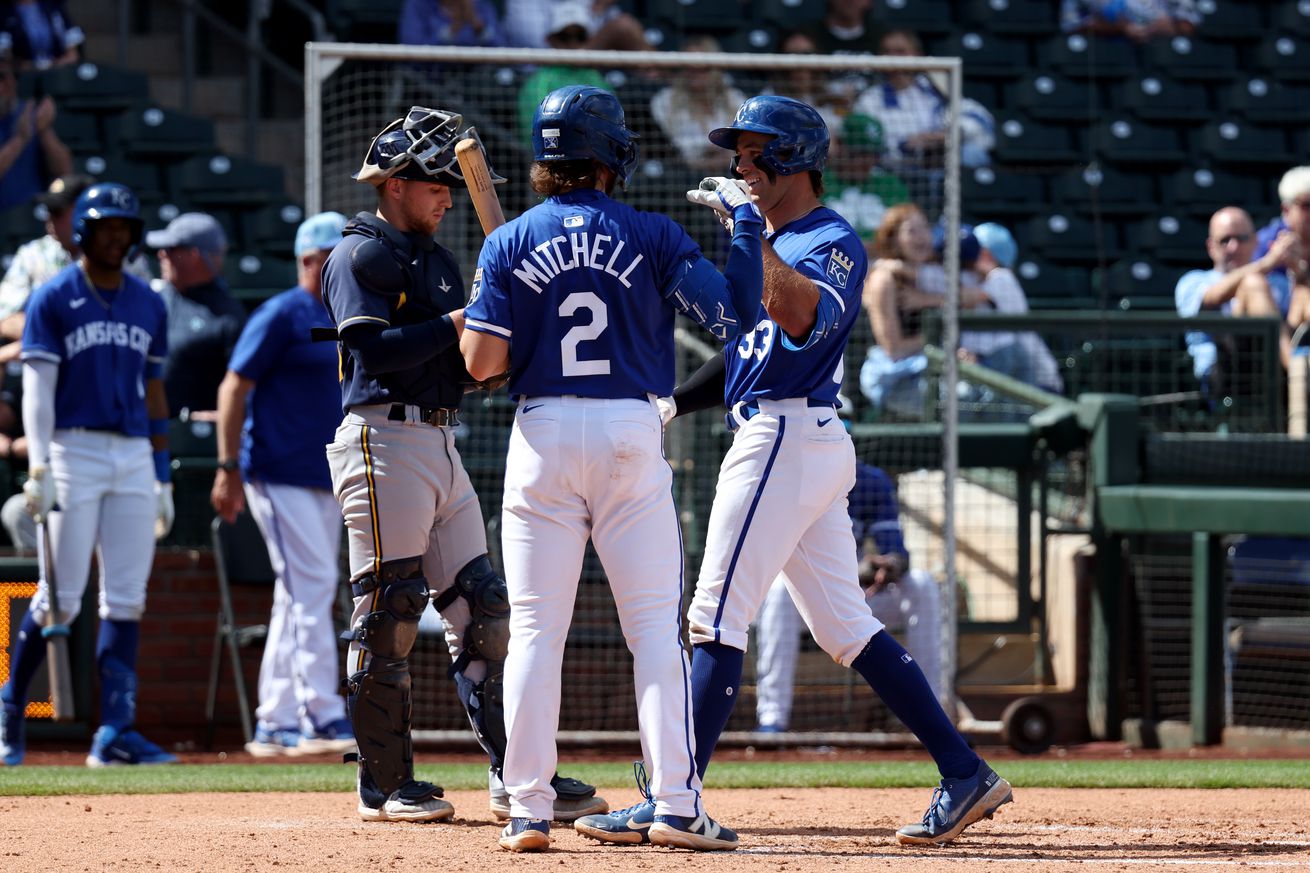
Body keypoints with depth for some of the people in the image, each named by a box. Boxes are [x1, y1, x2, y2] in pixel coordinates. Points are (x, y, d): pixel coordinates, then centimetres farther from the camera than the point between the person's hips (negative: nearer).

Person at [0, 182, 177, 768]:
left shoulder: (148, 305, 14)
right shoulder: (54, 300, -1)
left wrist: (163, 477, 15)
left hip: (134, 457, 5)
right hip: (74, 452, -5)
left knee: (126, 599, -1)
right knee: (61, 599, -6)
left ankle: (115, 732, -2)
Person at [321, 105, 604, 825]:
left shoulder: (438, 262, 21)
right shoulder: (359, 255, -5)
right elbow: (373, 348, -19)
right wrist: (455, 325, -15)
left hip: (440, 443, 9)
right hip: (384, 445, -9)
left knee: (480, 610, 6)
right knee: (387, 616, -6)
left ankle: (514, 778, 7)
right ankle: (385, 786, 0)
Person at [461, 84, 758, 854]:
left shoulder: (509, 244, 1)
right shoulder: (653, 237, -1)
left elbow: (482, 361, -5)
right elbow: (733, 315, -7)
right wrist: (747, 225, 4)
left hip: (543, 437, 1)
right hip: (631, 440, -1)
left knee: (536, 629, 5)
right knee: (656, 624, 1)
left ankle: (529, 810, 0)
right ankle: (676, 803, -7)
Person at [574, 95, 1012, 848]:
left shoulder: (833, 242, -10)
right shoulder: (775, 242, 20)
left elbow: (799, 316, -31)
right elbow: (757, 348, 25)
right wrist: (675, 403, 17)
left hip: (785, 438, -10)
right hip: (809, 441, 10)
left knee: (717, 619, -10)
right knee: (846, 627, 9)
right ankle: (965, 773, 8)